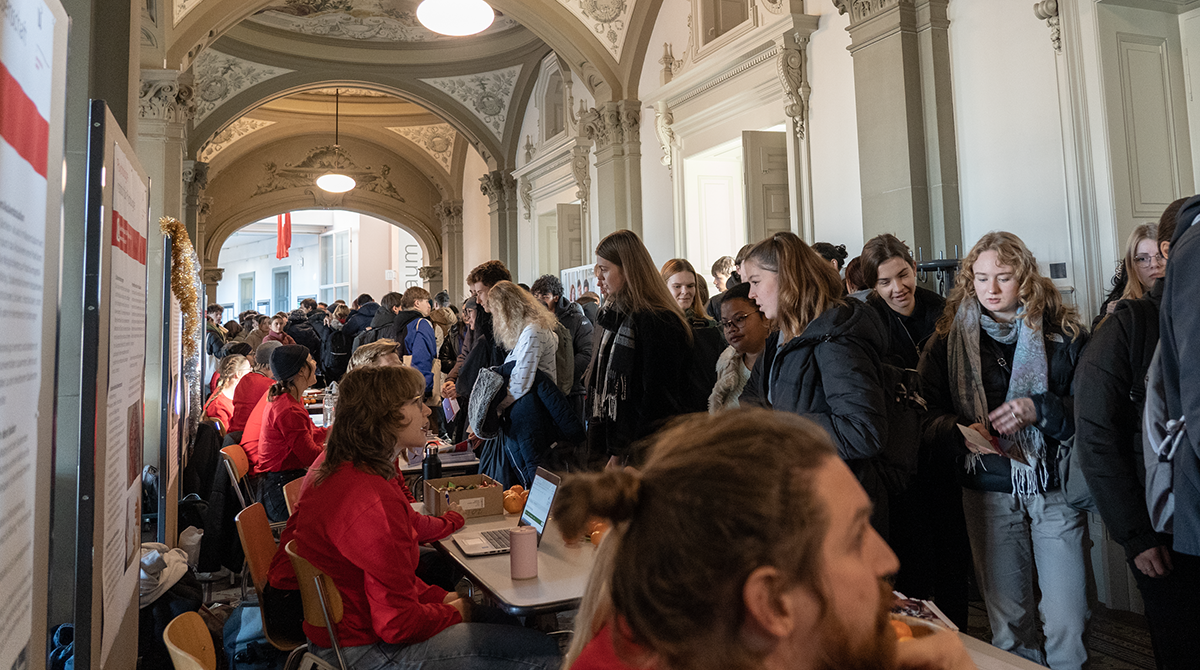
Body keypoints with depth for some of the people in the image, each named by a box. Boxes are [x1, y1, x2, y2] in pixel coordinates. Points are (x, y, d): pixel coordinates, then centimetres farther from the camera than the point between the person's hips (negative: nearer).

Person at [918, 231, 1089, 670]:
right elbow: (930, 415, 3)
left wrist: (1040, 410, -17)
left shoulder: (1062, 333, 1)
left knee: (1066, 622, 0)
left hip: (1055, 488, -1)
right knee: (1007, 621, 11)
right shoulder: (950, 339, 4)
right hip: (988, 491, 1)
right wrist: (962, 432, -17)